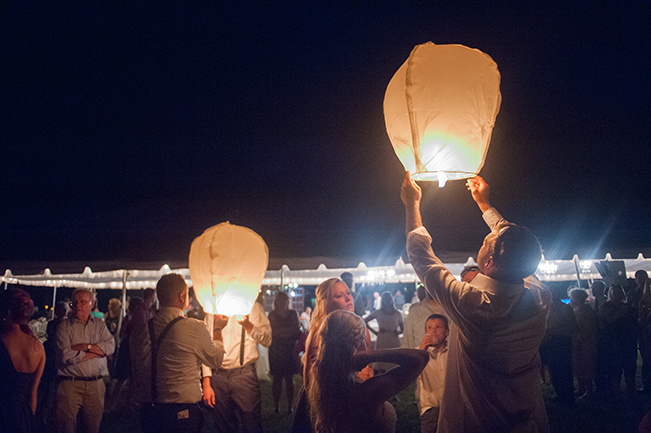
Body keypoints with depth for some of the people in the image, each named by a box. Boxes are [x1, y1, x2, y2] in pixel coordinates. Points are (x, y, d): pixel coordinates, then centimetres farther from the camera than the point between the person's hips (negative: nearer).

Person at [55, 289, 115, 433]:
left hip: (95, 384, 3)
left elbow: (110, 346, -3)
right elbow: (66, 356, -14)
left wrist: (85, 347, -12)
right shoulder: (64, 327, 0)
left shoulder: (99, 324, 12)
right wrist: (97, 350, -7)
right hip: (70, 384, -3)